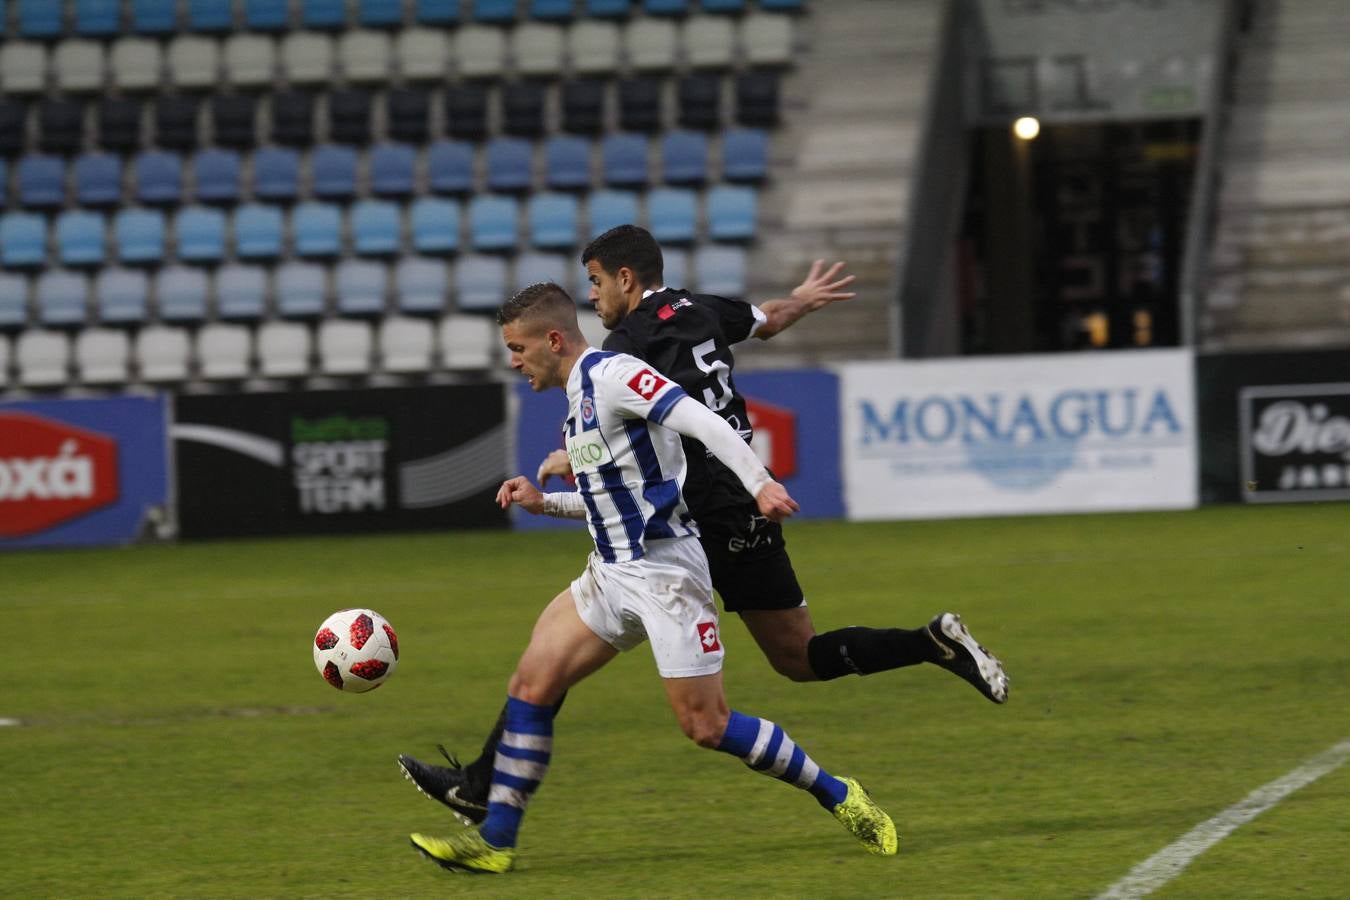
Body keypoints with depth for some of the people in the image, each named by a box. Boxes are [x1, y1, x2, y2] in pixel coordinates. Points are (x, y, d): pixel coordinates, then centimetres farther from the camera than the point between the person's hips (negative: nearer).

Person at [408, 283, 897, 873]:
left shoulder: (611, 375, -13)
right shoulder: (579, 396, 16)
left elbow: (700, 421, -24)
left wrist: (758, 482, -36)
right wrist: (543, 502, 15)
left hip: (664, 569, -9)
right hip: (611, 574, 9)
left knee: (706, 725, -8)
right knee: (531, 684, -1)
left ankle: (839, 798, 7)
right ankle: (494, 841, 1)